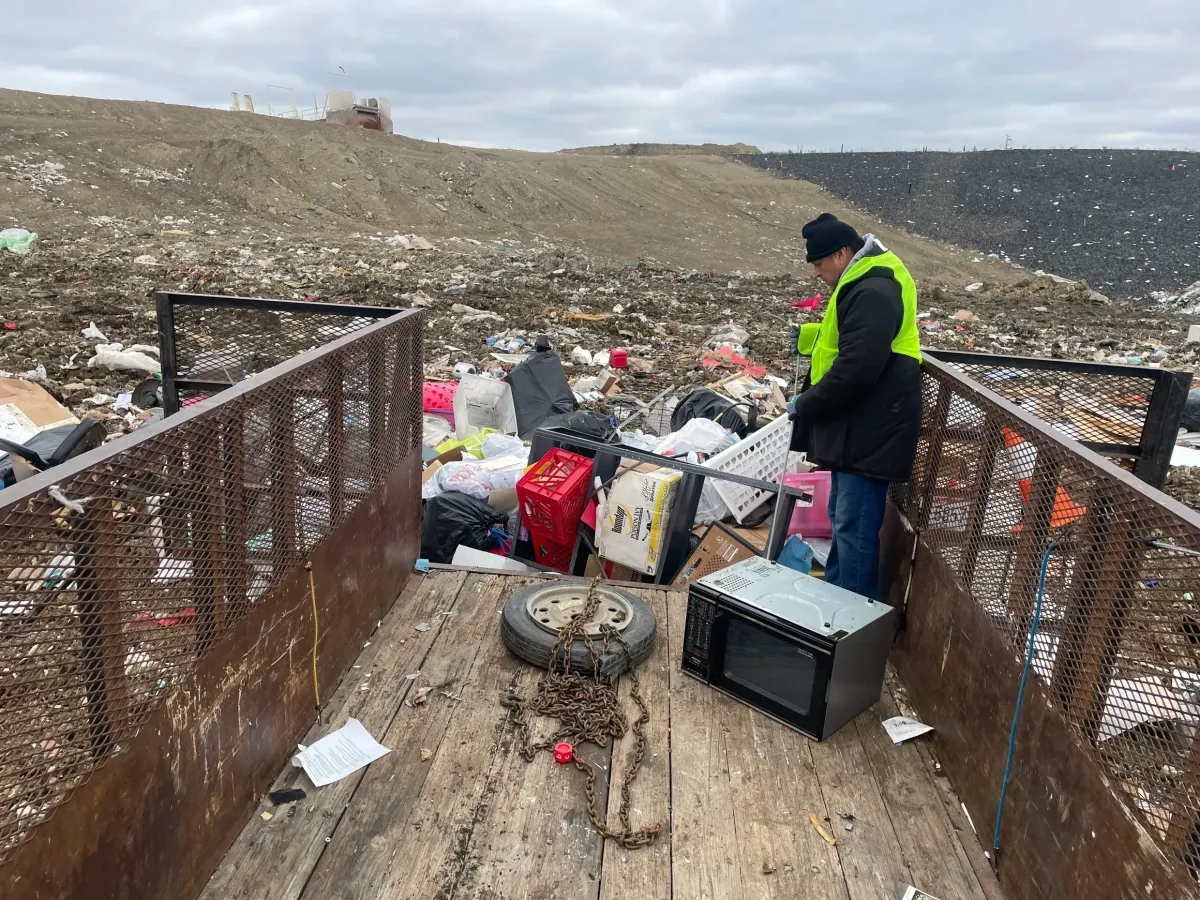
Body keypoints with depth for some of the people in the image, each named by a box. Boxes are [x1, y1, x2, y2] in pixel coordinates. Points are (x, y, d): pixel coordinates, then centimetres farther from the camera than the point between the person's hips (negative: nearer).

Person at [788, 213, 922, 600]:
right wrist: (807, 335, 16)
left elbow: (856, 369, -28)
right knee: (843, 520, 20)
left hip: (870, 432, -12)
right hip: (857, 428, 12)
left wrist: (805, 404, -16)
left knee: (854, 528, -6)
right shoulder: (865, 284, 15)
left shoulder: (874, 292, -21)